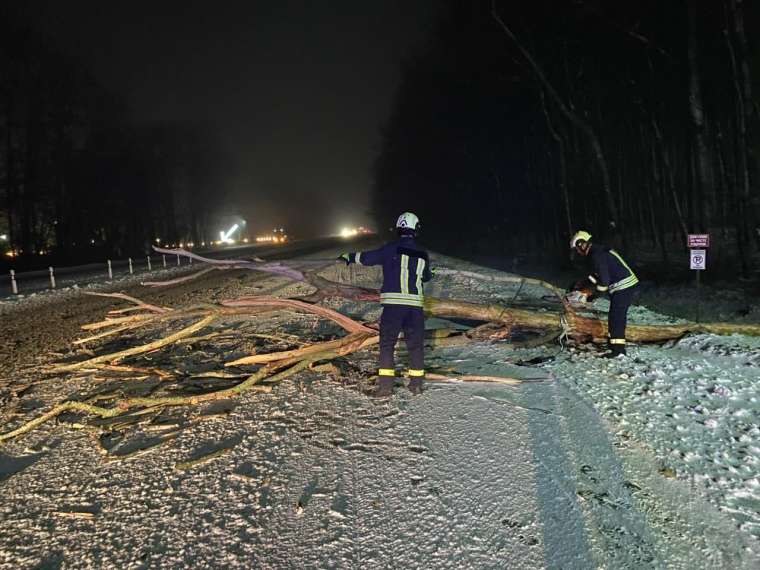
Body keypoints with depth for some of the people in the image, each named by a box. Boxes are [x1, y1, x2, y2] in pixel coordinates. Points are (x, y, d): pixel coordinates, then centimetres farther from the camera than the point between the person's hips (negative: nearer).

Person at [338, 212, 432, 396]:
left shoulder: (392, 248, -3)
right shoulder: (422, 254, 9)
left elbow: (367, 258, 2)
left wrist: (349, 256, 21)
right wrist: (430, 274, 50)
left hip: (392, 303, -3)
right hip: (415, 304, 3)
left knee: (387, 344, 4)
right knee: (416, 344, 13)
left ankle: (385, 385, 2)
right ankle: (416, 383, 18)